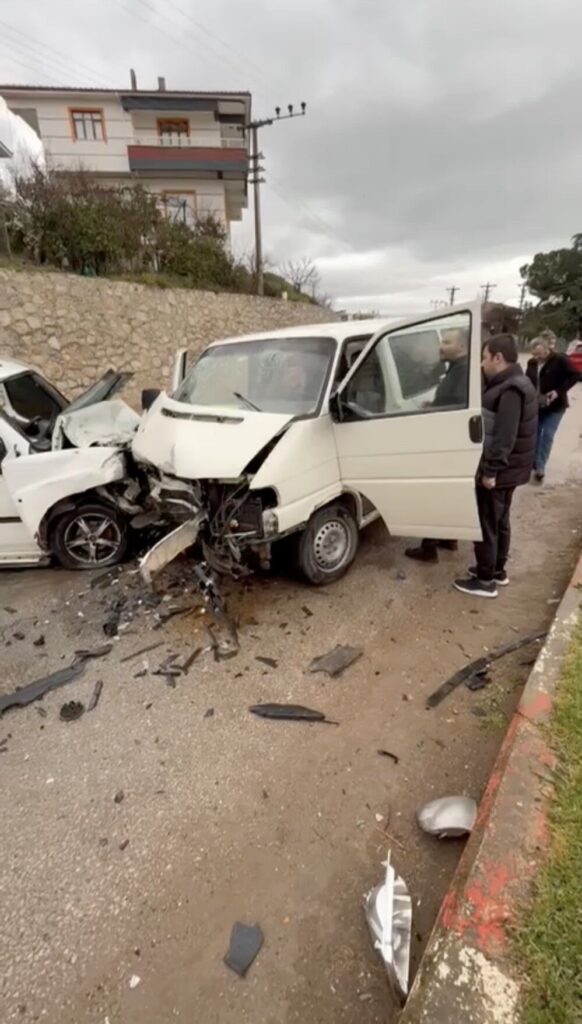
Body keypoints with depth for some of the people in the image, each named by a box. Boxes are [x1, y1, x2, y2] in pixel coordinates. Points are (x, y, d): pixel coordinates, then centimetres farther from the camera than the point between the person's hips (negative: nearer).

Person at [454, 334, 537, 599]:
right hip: (507, 469, 10)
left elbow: (504, 437, -26)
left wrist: (490, 470, -23)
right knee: (499, 521, 19)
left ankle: (485, 580, 11)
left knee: (486, 524, 0)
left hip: (498, 471, -10)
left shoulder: (510, 390, -22)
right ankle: (497, 571, 33)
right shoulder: (513, 383, 12)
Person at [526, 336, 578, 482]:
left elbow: (574, 376, -11)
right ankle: (535, 463, 29)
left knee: (547, 436, -5)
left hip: (554, 406, -5)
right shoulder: (532, 363, 2)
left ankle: (540, 468, 0)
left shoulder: (560, 360, -12)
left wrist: (559, 391, -22)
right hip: (535, 406, 5)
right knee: (535, 433, 12)